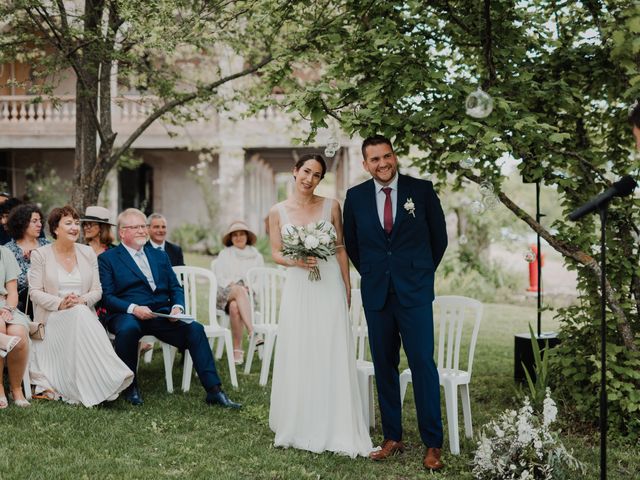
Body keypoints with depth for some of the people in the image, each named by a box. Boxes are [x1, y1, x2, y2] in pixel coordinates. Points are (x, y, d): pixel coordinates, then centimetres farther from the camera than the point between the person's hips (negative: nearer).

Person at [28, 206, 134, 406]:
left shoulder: (88, 252, 13)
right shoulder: (40, 254, 5)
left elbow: (97, 291, 9)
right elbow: (35, 292, -3)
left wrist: (82, 300, -14)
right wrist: (60, 303, -20)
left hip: (83, 313, 2)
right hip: (52, 319, -2)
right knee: (78, 315, -35)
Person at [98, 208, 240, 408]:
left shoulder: (160, 256, 23)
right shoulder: (107, 259, 8)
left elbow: (175, 288, 18)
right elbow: (106, 296, -3)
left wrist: (177, 306, -5)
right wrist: (133, 308, -20)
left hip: (162, 314, 4)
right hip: (127, 315, -4)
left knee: (195, 329, -23)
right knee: (128, 329, -39)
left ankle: (214, 390, -23)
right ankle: (130, 386, -18)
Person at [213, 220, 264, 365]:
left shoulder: (257, 256, 20)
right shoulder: (224, 254, 21)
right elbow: (218, 278, 8)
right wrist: (233, 286, -10)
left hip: (250, 295, 1)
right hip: (225, 294, 0)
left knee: (235, 307, -38)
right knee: (239, 290, -39)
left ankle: (237, 349, -39)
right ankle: (252, 331, -55)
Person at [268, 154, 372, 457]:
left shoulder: (331, 207, 2)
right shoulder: (278, 212, 3)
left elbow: (341, 249, 6)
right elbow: (275, 253, 5)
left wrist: (347, 289, 4)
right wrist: (295, 261, -16)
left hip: (329, 287, -1)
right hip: (297, 288, 1)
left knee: (332, 357, -1)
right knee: (298, 358, 4)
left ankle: (335, 430, 7)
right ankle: (299, 427, 17)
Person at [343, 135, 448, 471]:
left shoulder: (422, 190, -2)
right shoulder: (355, 197, 3)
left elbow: (439, 237, 8)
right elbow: (351, 242, 17)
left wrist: (422, 273, 10)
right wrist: (370, 274, 13)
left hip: (414, 292, -2)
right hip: (375, 293, 3)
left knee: (423, 363, -6)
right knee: (384, 366, 7)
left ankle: (433, 444, 0)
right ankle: (392, 438, 17)